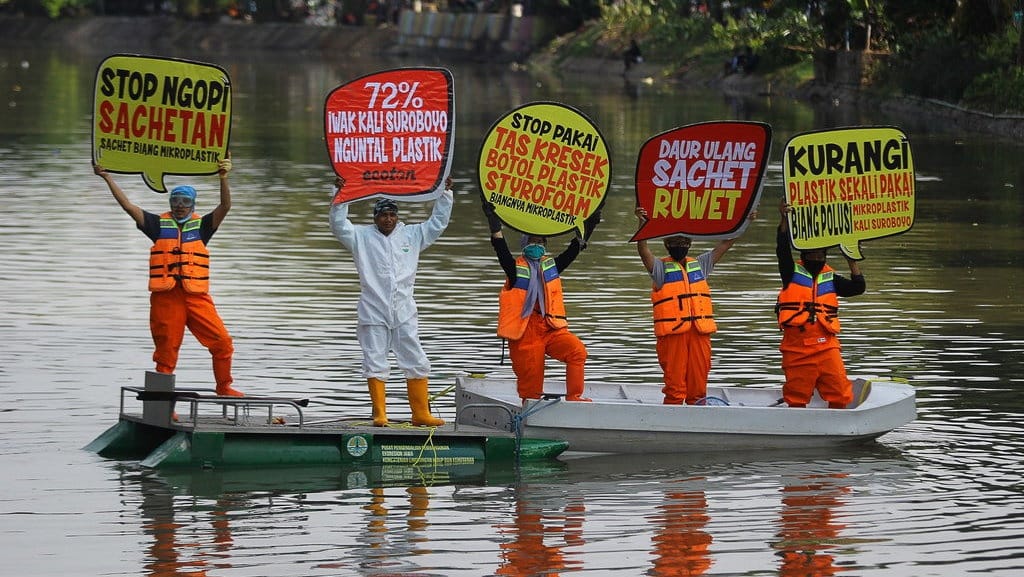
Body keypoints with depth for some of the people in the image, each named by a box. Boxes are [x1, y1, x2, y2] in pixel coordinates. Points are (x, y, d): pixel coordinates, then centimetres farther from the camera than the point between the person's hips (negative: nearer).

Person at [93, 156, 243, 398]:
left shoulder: (201, 226, 10)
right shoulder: (159, 224, 10)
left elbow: (225, 207, -3)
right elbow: (127, 206, 7)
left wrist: (223, 178, -17)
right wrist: (107, 178, 3)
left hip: (197, 296, 0)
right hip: (165, 297, 0)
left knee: (222, 342, -7)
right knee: (166, 351, 2)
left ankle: (224, 387, 11)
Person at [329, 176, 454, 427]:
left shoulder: (412, 235, 12)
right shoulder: (362, 237, 5)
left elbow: (438, 222, 15)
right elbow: (339, 226, -6)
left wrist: (446, 194, 7)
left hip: (404, 313, 2)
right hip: (373, 314, -2)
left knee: (417, 363, 2)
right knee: (375, 364, -1)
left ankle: (421, 414, 10)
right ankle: (380, 414, 5)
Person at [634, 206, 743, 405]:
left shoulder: (700, 265, 18)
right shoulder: (660, 267, 5)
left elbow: (725, 244, 17)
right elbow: (644, 250, -13)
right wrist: (643, 225, -29)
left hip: (700, 332, 4)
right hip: (672, 333, -4)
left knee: (698, 384, 6)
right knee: (675, 383, -6)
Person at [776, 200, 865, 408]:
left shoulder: (831, 279, 15)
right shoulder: (792, 273, 7)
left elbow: (858, 288, 7)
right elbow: (783, 249, -7)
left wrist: (853, 263, -1)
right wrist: (785, 220, -18)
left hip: (826, 345, 2)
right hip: (797, 346, -2)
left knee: (839, 393, -5)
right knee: (797, 396, 3)